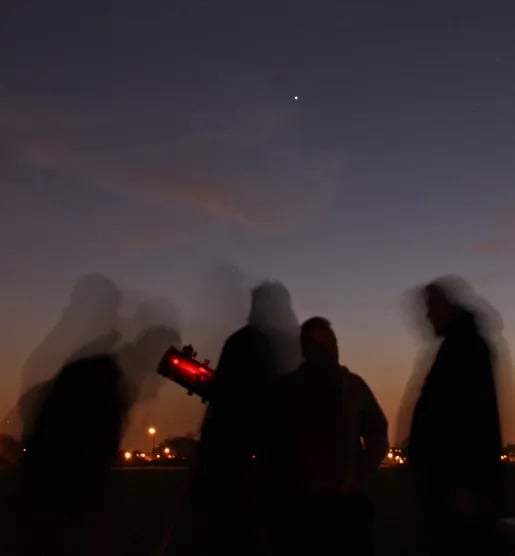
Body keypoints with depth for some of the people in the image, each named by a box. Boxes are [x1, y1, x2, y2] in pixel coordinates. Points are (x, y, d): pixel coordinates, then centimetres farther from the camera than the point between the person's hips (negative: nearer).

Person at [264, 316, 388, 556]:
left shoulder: (353, 386, 7)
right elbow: (272, 446, 1)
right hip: (298, 506, -2)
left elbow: (377, 434, 12)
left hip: (348, 502, 2)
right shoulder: (286, 389, 1)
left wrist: (361, 474, 1)